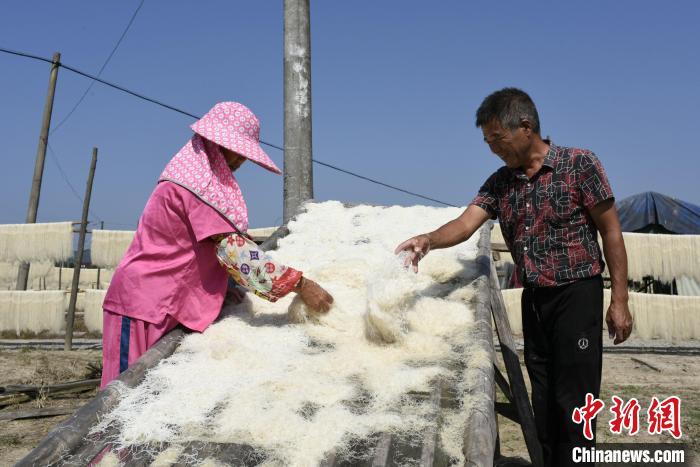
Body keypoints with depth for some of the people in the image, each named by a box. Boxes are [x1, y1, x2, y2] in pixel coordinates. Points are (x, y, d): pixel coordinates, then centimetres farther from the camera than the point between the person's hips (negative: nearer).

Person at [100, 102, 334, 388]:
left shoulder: (194, 173, 14)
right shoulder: (200, 182, -17)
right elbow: (233, 248, -24)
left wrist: (228, 288, 5)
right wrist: (299, 284, -23)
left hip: (164, 304, 9)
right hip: (146, 305, -9)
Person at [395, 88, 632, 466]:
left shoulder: (579, 164, -9)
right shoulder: (500, 182, 5)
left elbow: (611, 232, -7)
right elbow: (465, 224, -8)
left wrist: (619, 300, -10)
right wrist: (430, 240, -29)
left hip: (577, 295, -5)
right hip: (533, 300, 5)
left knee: (573, 399, -1)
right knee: (542, 397, 14)